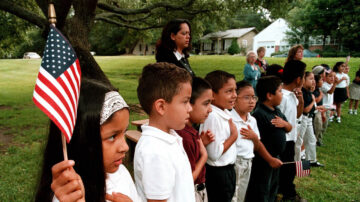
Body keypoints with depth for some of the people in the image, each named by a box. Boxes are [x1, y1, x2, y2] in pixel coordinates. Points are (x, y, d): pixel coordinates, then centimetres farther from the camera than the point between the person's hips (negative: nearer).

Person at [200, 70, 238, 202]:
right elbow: (214, 153, -27)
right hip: (218, 173, -9)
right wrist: (234, 135, -19)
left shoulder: (225, 113, 3)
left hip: (228, 170, 9)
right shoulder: (212, 117, -26)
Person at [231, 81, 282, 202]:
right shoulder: (230, 119, -17)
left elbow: (257, 147, 15)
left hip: (248, 164, 7)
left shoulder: (252, 120, 9)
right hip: (234, 163, -7)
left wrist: (254, 137, -2)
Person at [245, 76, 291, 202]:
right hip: (264, 160, -9)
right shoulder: (259, 114, -24)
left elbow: (289, 129, 14)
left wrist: (284, 123, -8)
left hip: (275, 158, 9)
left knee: (273, 187, 24)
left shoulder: (277, 110, 6)